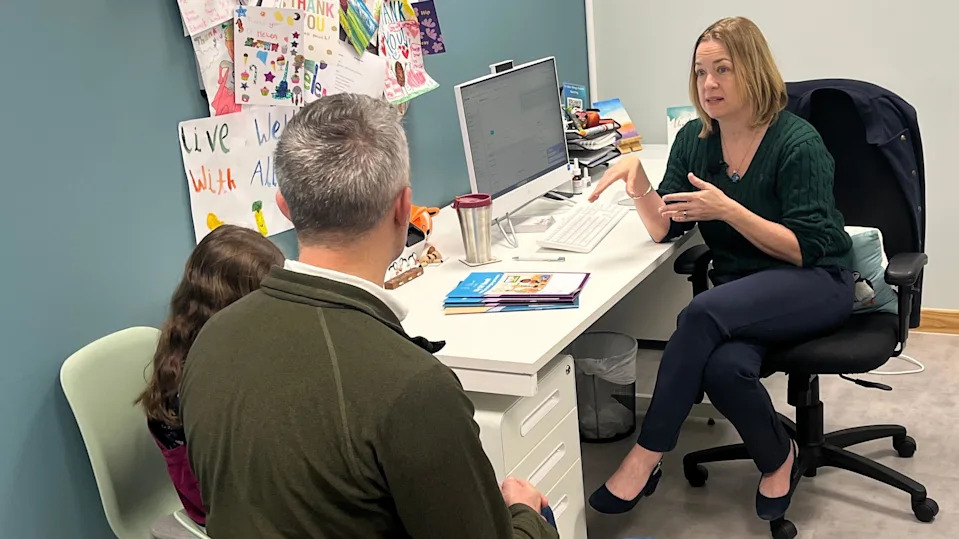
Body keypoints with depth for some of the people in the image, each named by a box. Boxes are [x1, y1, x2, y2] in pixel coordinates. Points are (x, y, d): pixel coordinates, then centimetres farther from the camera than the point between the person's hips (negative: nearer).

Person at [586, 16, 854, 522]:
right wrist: (638, 180, -19)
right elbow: (665, 229, 0)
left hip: (813, 284, -4)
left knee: (701, 314, -33)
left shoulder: (797, 143, -13)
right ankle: (777, 458, 0)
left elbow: (807, 249, -15)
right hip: (738, 288, 4)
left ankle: (645, 458, -22)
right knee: (724, 366, -30)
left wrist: (728, 210, -26)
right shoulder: (694, 139, 4)